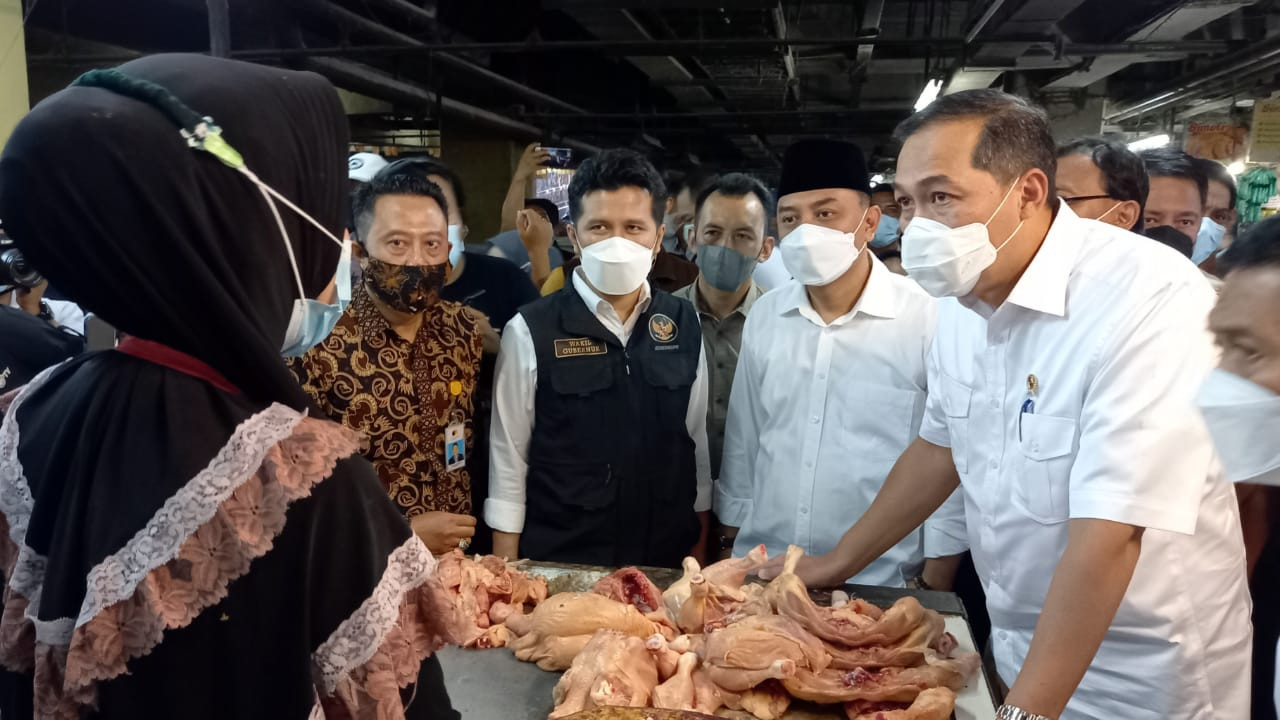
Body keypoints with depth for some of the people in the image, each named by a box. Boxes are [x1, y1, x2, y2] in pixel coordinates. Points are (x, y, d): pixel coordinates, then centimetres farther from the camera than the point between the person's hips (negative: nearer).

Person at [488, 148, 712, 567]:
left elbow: (697, 445, 5)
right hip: (558, 564, -3)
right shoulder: (530, 331, -10)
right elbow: (508, 463, -6)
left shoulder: (684, 325, -1)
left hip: (666, 563, 3)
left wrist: (698, 557, 8)